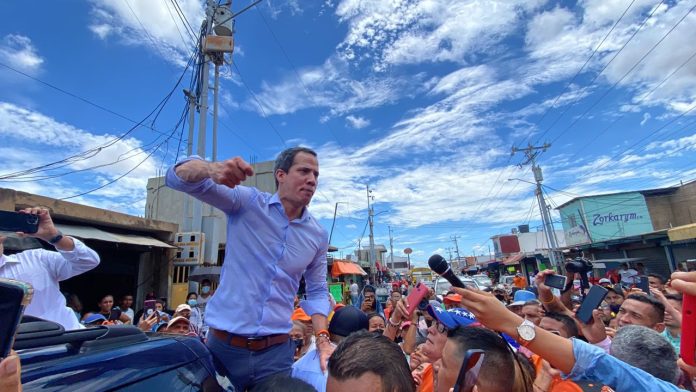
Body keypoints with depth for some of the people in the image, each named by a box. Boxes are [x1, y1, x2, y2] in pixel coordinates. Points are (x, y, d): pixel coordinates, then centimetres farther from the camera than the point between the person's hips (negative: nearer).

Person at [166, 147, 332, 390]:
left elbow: (317, 292, 9)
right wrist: (212, 169, -37)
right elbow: (177, 177, -15)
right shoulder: (247, 201, -9)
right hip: (223, 345, -1)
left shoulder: (318, 235, 0)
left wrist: (322, 339, -5)